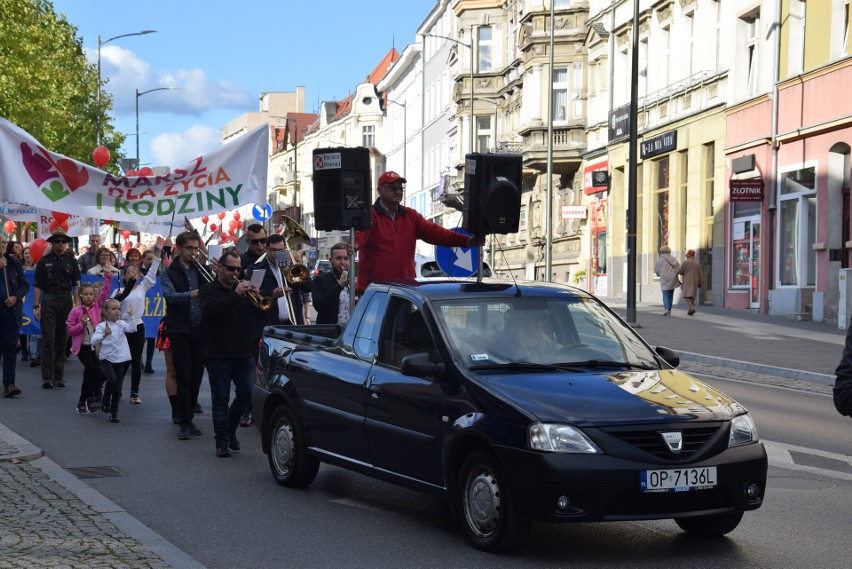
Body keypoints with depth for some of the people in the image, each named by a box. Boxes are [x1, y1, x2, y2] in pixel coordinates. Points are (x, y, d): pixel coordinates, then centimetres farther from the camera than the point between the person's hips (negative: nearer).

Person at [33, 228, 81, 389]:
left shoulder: (71, 260, 8)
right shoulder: (44, 260, 5)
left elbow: (76, 285, 6)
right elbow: (38, 285, 3)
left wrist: (77, 304, -3)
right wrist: (36, 306, -3)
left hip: (65, 299, 2)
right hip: (48, 299, -2)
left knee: (62, 339, 6)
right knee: (48, 339, -6)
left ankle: (59, 376, 13)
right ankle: (47, 377, -6)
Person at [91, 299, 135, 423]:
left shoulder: (121, 323, 6)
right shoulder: (101, 326, -5)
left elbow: (131, 328, -10)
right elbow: (94, 341, -15)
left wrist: (130, 315, -16)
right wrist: (104, 335, -31)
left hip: (120, 360, 4)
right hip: (106, 358, -4)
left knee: (117, 387, 5)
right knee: (112, 379, -26)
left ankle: (114, 413, 16)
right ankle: (105, 402, -1)